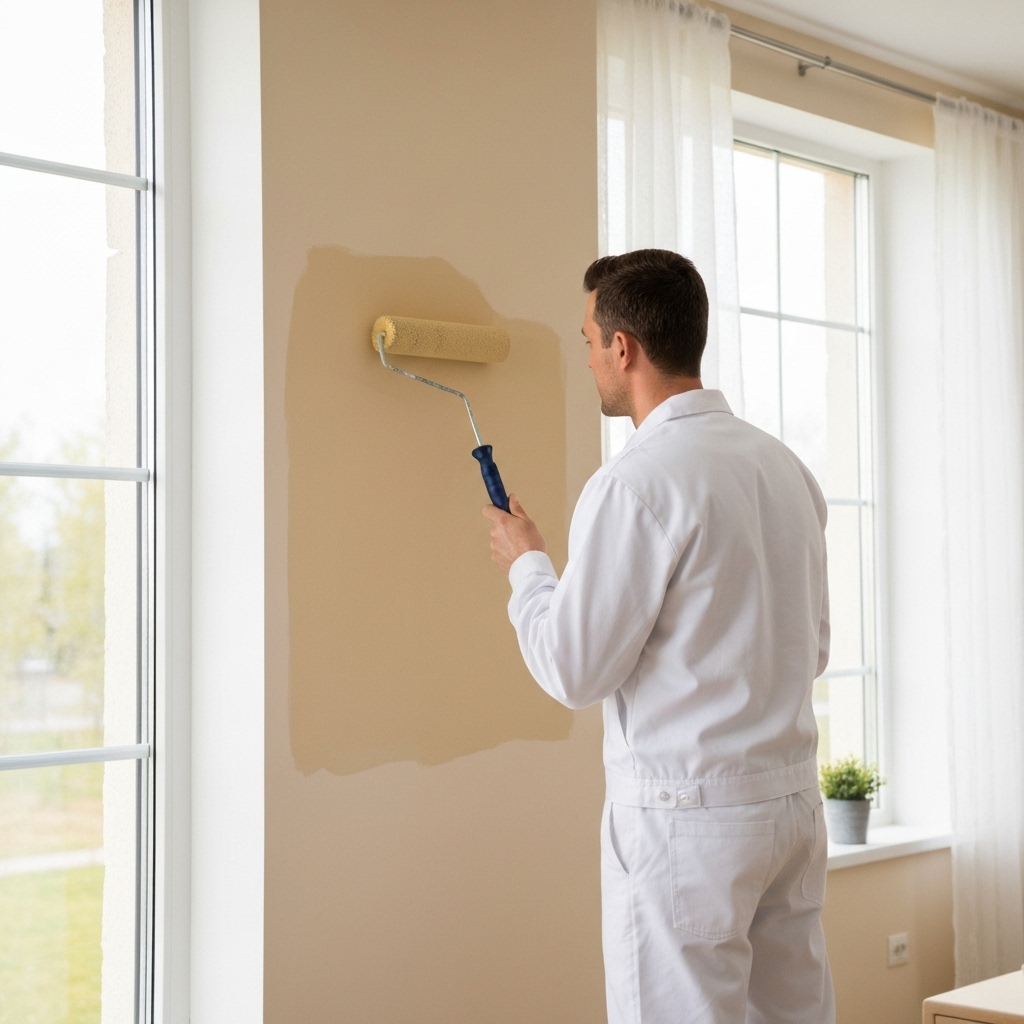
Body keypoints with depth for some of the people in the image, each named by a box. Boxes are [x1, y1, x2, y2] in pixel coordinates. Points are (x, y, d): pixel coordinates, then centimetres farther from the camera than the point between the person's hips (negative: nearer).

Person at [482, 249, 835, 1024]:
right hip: (794, 797, 8)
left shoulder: (639, 481, -15)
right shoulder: (785, 466, 9)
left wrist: (526, 565, 3)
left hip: (686, 814, -8)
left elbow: (574, 671, -12)